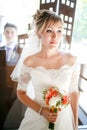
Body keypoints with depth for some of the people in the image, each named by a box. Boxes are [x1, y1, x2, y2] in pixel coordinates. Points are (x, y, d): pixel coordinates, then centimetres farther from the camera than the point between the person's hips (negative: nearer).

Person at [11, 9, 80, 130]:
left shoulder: (71, 60, -10)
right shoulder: (29, 61, -13)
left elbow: (74, 92, -1)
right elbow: (21, 92, -2)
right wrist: (41, 111, -15)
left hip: (64, 117, 1)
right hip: (37, 117, -1)